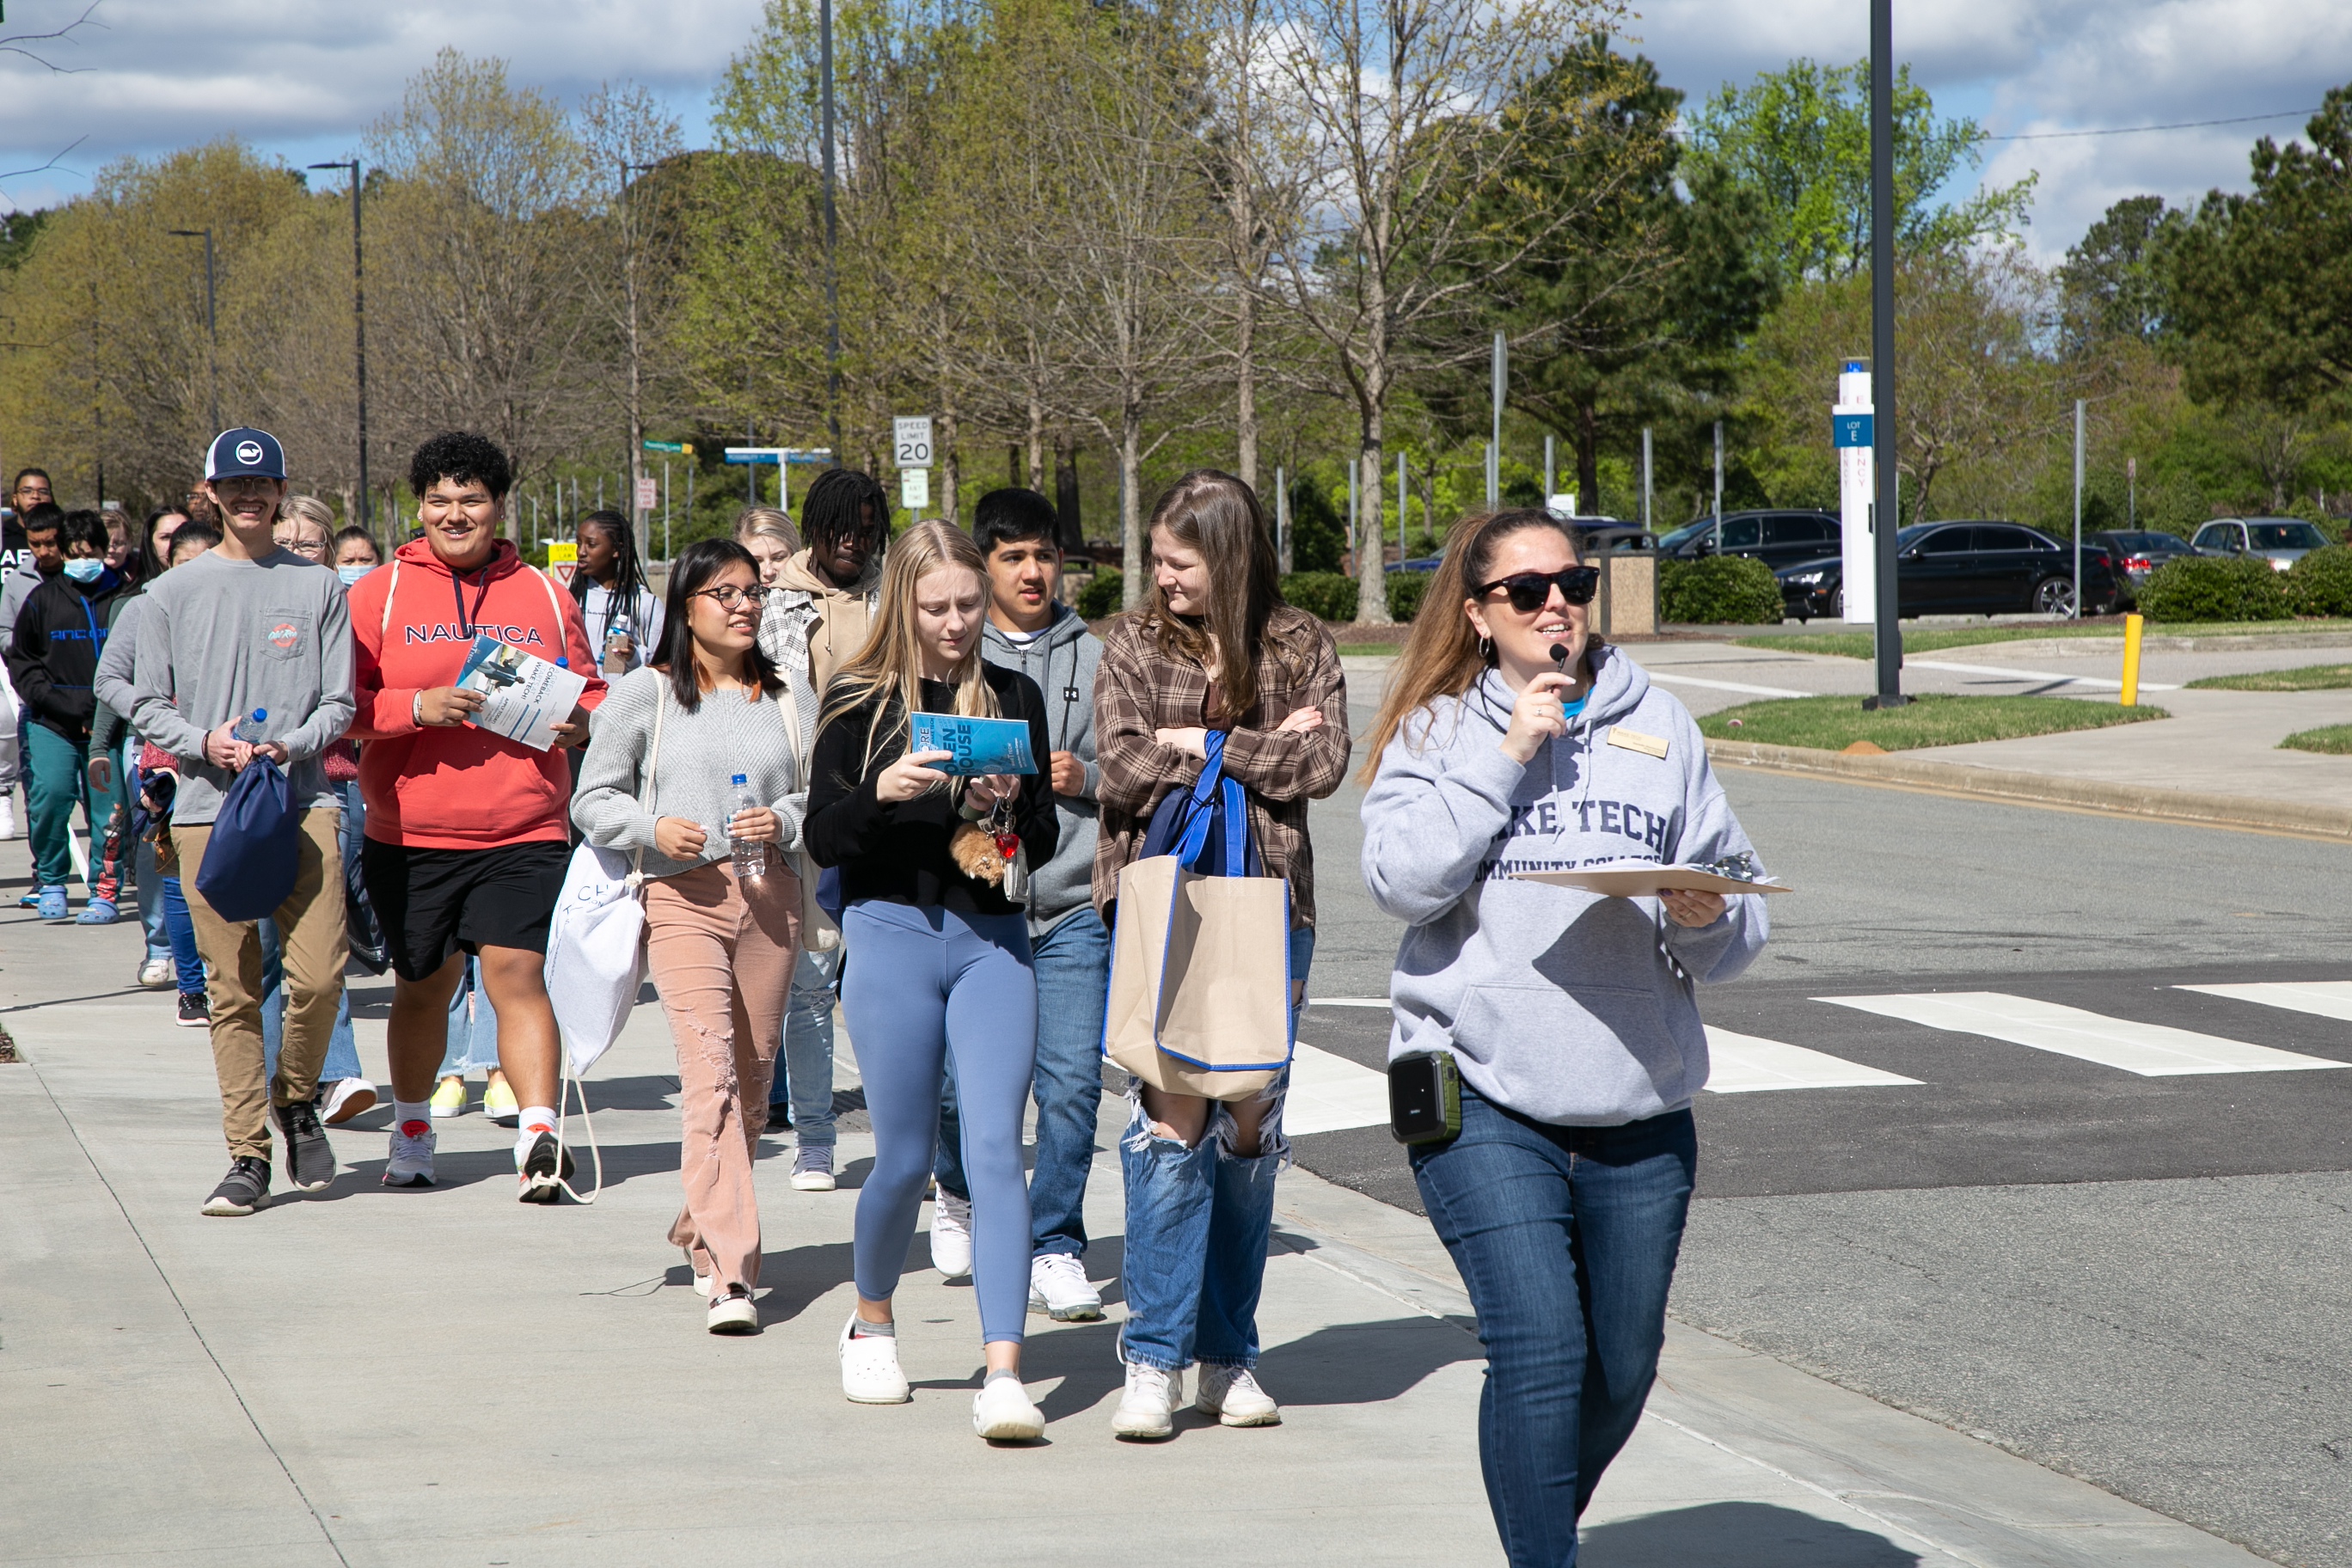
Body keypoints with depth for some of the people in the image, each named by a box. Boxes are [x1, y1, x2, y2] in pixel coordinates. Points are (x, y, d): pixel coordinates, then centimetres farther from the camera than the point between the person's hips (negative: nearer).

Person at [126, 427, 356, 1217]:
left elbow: (339, 701, 8)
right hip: (208, 808, 0)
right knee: (232, 989, -1)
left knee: (318, 976, -12)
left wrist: (290, 745, -11)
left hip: (302, 803, 0)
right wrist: (206, 743, -9)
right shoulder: (172, 592, 10)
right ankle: (247, 1153, 5)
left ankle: (296, 1098, 16)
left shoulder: (317, 588, 10)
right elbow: (147, 704, 10)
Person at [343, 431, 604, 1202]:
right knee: (421, 986, 12)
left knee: (518, 971, -13)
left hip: (525, 830, 0)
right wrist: (418, 707, -18)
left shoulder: (544, 595, 10)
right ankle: (411, 1130, 30)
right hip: (410, 834, 0)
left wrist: (579, 722, -6)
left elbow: (591, 694, 17)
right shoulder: (378, 594, 4)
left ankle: (538, 1135, -17)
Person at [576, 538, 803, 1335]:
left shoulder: (782, 696, 15)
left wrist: (783, 821, -6)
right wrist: (655, 828, -11)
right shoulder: (645, 693, 6)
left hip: (769, 894, 4)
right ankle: (729, 1272, -23)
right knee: (711, 1074, -17)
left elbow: (818, 794, 16)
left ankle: (701, 1223, 30)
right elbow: (594, 799, 7)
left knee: (753, 1076, 8)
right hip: (681, 896, -4)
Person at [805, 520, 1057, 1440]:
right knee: (906, 1157, 4)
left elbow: (1044, 847, 10)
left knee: (995, 1147, -10)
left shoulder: (1013, 698, 9)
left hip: (993, 939, 1)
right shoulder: (859, 701, 1)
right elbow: (823, 839, -1)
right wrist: (884, 791, -19)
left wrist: (1013, 803, -11)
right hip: (892, 930, -1)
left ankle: (1003, 1376, -15)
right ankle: (871, 1323, 32)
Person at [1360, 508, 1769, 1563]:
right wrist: (1504, 760, -13)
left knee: (1621, 1369, 11)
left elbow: (1739, 925, 10)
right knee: (1540, 1346, -17)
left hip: (1639, 1103, 3)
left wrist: (1706, 923, -13)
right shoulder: (1438, 732, 5)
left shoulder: (1658, 724, 11)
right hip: (1483, 1092, -3)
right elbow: (1402, 879, -12)